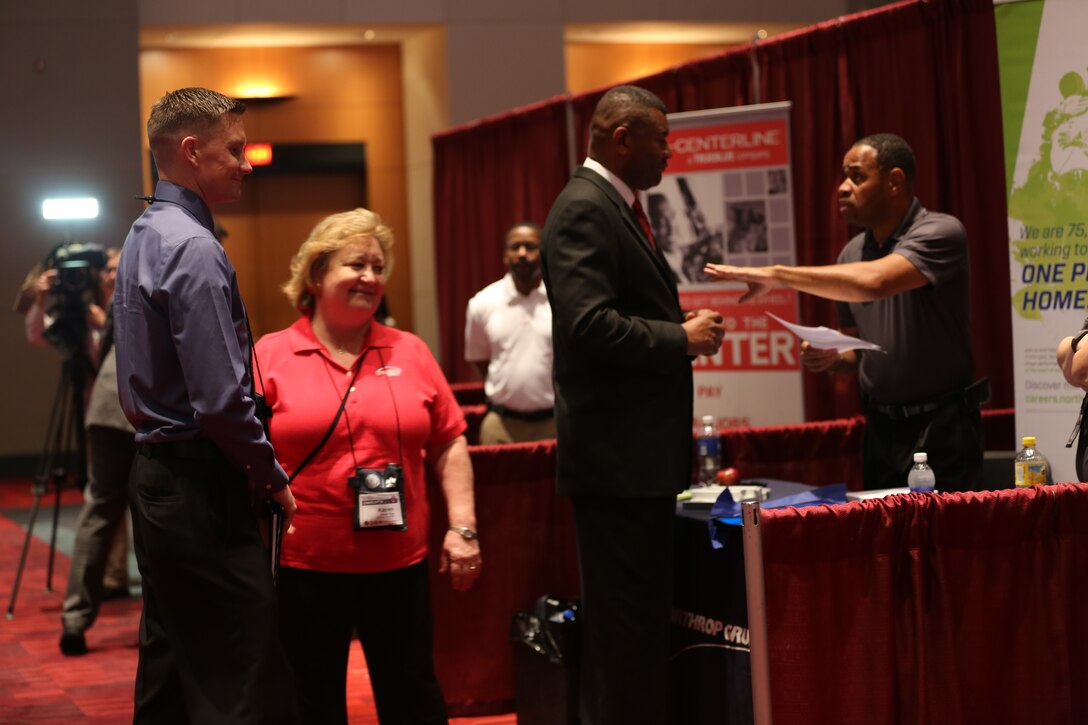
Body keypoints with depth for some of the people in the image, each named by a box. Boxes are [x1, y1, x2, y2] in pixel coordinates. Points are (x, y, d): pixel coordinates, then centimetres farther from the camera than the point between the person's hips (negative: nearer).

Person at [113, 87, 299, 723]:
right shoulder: (194, 248, -17)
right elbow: (221, 400, -23)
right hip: (200, 487, -11)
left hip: (156, 474, 11)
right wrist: (273, 478, -8)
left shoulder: (144, 236, 14)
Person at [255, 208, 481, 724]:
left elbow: (449, 444, 9)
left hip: (399, 564, 2)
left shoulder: (410, 353, 8)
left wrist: (463, 526, 1)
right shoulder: (270, 356, -1)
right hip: (303, 568, -2)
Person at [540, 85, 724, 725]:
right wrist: (683, 339, -16)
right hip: (617, 455, -11)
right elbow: (589, 324, -25)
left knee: (639, 618, 17)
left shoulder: (617, 207, 17)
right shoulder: (585, 209, -14)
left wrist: (682, 326, 9)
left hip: (640, 455, 11)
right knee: (628, 621, -5)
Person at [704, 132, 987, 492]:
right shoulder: (852, 253, 7)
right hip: (880, 429, 6)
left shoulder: (941, 233, -13)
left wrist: (775, 274, -26)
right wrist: (832, 358, -5)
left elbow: (873, 282, -31)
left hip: (942, 424, -6)